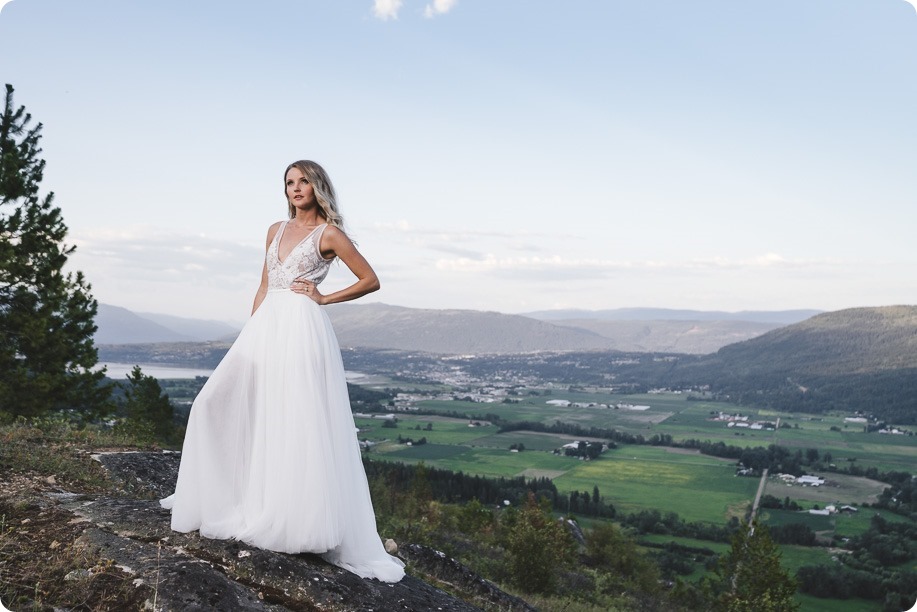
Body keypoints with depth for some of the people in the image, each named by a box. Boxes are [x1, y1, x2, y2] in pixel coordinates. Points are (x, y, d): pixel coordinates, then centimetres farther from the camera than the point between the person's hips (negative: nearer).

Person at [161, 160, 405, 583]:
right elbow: (263, 287, 19)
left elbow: (371, 280, 1)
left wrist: (324, 298, -4)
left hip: (301, 329, -7)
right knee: (220, 403, 7)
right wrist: (248, 334, 13)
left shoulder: (329, 234, 0)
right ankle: (215, 495, 24)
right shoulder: (277, 230, 17)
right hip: (265, 326, 7)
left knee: (300, 422, -8)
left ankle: (306, 524, 0)